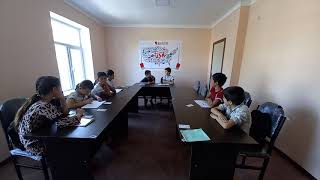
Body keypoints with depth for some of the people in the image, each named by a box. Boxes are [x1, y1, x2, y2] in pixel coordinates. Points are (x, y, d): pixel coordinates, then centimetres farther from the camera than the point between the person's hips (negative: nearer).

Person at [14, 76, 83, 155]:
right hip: (36, 145, -8)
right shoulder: (43, 107, -31)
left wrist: (62, 99, -12)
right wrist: (79, 114, -20)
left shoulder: (43, 101, -3)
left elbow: (63, 114, 2)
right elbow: (63, 122, -38)